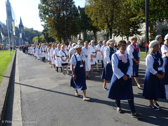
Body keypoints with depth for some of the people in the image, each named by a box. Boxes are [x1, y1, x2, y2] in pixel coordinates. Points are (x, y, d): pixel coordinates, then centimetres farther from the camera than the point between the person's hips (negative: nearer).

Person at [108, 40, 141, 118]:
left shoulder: (127, 55, 4)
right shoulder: (115, 55, -10)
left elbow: (130, 66, 1)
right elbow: (115, 68, -14)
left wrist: (127, 75, -12)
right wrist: (122, 76, -15)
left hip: (127, 77, 4)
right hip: (118, 77, -3)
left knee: (130, 94, 1)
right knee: (118, 92, 12)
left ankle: (133, 112, 6)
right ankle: (118, 107, 36)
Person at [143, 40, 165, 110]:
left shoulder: (159, 55, 6)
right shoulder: (149, 56, -17)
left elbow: (162, 64, 12)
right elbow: (150, 68, -20)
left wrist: (163, 73, 0)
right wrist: (158, 75, -17)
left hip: (159, 75, 7)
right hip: (152, 75, -7)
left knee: (157, 88, 16)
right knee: (151, 89, 5)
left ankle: (155, 101, 36)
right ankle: (151, 104, 21)